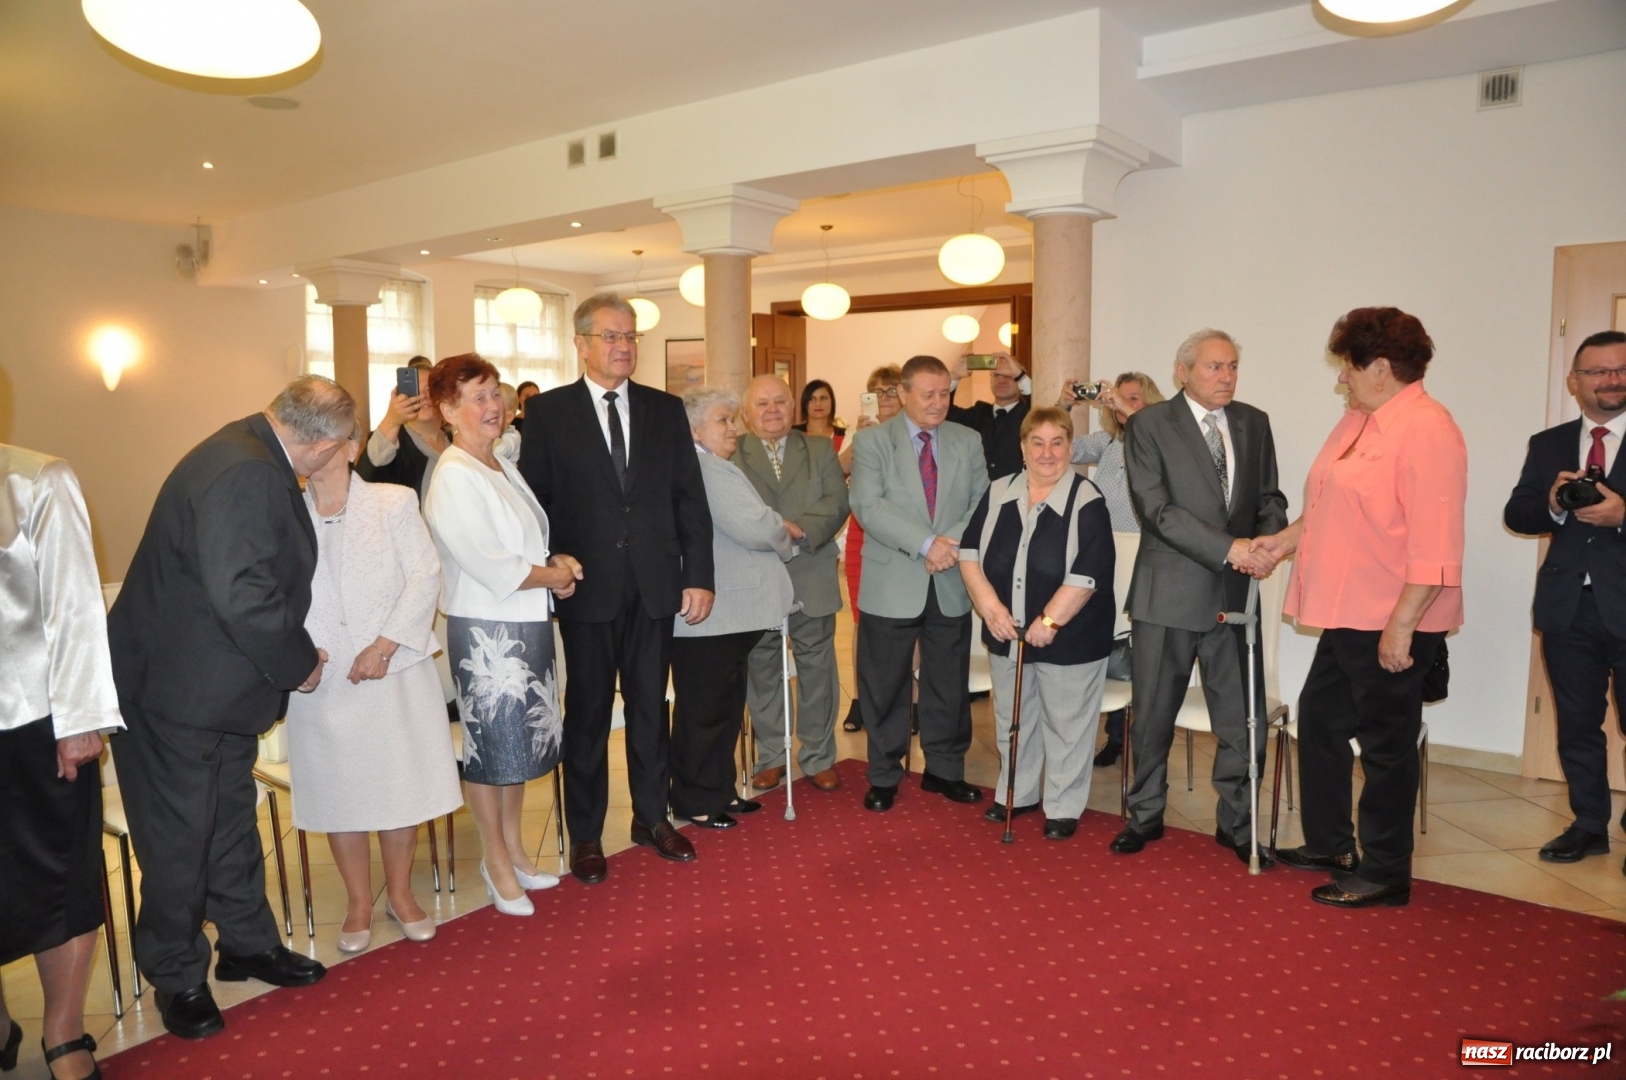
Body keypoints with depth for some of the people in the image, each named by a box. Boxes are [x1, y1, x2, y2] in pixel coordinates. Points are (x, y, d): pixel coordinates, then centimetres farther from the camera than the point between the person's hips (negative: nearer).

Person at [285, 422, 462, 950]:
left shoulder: (394, 502, -3)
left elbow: (425, 577, -6)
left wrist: (384, 646, -14)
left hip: (394, 672, -1)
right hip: (321, 683, 1)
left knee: (400, 784, 9)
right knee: (337, 792, 10)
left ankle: (400, 892, 30)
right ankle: (359, 903, 29)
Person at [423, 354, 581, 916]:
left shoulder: (503, 466, 10)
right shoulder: (453, 477, -17)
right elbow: (489, 566, -21)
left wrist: (557, 561, -1)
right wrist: (551, 576, -9)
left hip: (529, 623, 9)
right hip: (485, 629, -8)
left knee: (523, 741, 17)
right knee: (491, 747, 6)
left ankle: (513, 849, 33)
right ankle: (496, 862, 23)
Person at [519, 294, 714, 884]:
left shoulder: (666, 410, 6)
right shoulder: (547, 412, -1)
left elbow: (690, 499, 4)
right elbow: (534, 503, -2)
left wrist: (699, 577, -1)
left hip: (655, 587, 3)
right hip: (586, 588, -2)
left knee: (650, 706, 14)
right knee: (588, 713, 9)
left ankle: (652, 817, 30)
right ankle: (585, 834, 24)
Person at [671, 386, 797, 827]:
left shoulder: (718, 467, 18)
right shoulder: (704, 469, -17)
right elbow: (754, 527, -23)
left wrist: (776, 528, 1)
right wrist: (785, 530, -5)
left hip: (728, 614, 10)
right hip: (710, 615, -10)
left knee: (726, 706, 18)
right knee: (704, 711, 2)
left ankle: (719, 790, 30)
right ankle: (695, 802, 15)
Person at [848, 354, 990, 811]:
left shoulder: (968, 441, 8)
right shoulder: (871, 441, -3)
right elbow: (869, 506, -15)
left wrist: (954, 542, -16)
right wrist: (926, 543, -23)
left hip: (951, 585, 3)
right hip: (892, 585, -3)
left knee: (949, 685, 13)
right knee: (885, 687, 7)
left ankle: (944, 769, 30)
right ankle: (884, 777, 23)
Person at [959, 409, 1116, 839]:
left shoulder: (1088, 502, -12)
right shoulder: (998, 493, 2)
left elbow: (1087, 574, -19)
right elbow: (970, 552, 0)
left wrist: (1049, 621, -22)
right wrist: (990, 605, -12)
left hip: (1069, 638, -5)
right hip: (1007, 633, 5)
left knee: (1065, 725, 7)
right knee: (1011, 720, 18)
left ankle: (1063, 808, 24)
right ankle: (1015, 794, 36)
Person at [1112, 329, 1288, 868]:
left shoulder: (1254, 423, 10)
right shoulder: (1149, 425, -5)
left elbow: (1269, 497, 11)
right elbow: (1157, 508, -15)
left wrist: (1267, 542, -11)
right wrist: (1228, 548, -22)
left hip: (1234, 594, 4)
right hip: (1168, 595, -3)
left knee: (1241, 718, 8)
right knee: (1153, 716, 10)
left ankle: (1236, 824, 26)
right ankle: (1146, 816, 29)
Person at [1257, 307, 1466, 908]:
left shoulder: (1426, 430, -18)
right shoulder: (1358, 420, 11)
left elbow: (1434, 545, -23)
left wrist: (1401, 626, -24)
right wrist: (1287, 539, 12)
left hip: (1392, 624, -10)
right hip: (1347, 614, 10)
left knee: (1385, 744, 4)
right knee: (1319, 721, 18)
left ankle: (1385, 875, 21)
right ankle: (1329, 846, 34)